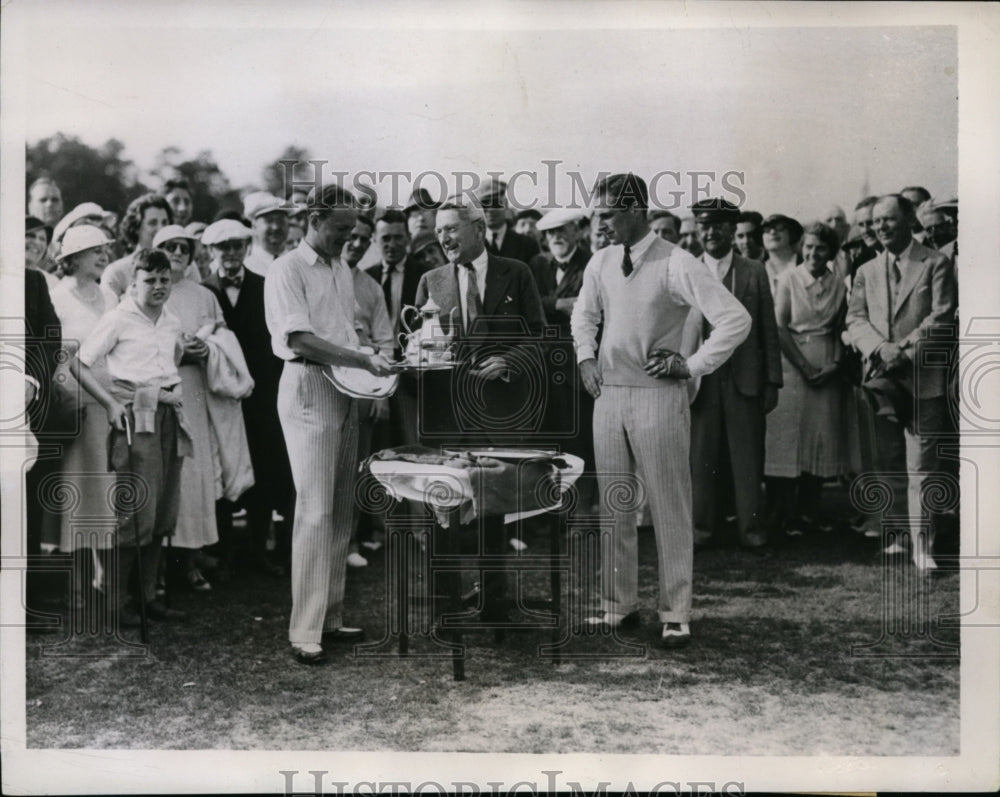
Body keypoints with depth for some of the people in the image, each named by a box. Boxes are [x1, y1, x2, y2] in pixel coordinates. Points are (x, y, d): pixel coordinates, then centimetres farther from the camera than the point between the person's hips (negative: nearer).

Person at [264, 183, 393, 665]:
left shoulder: (341, 270, 18)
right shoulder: (287, 269, -7)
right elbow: (299, 338, -17)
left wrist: (369, 364, 3)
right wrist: (362, 360, -20)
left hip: (346, 391, 8)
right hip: (308, 389, -8)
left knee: (341, 510, 9)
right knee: (316, 511, -9)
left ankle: (330, 616, 18)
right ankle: (304, 630, -3)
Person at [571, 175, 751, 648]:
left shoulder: (676, 265, -13)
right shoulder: (600, 263, 6)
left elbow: (736, 320, -16)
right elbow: (584, 315, 25)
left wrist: (693, 365, -12)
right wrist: (586, 357, 9)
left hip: (658, 395, -6)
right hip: (608, 392, 6)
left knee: (669, 506, 2)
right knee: (613, 504, 11)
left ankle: (676, 613, 12)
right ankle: (619, 603, 23)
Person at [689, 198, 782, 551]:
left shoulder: (754, 272, 6)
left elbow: (768, 330, 5)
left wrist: (772, 382, 1)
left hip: (744, 379, 0)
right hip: (700, 379, 0)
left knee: (747, 456, 3)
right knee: (700, 456, 5)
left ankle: (751, 526, 13)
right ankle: (702, 525, 17)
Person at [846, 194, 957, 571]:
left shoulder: (936, 264, 1)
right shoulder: (867, 271, 15)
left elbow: (941, 318, -7)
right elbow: (855, 319, 6)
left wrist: (905, 351, -15)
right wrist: (882, 348, -12)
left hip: (924, 377, -4)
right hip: (883, 380, 4)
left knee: (922, 465, -4)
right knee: (889, 462, 8)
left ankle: (923, 544, 0)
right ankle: (902, 530, 21)